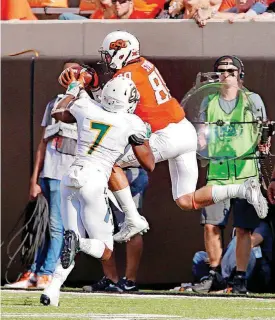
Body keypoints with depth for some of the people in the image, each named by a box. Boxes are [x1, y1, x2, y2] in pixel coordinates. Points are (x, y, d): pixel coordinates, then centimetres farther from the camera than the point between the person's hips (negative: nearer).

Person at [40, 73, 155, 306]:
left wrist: (75, 88, 40)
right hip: (94, 182, -4)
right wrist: (144, 136, 20)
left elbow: (58, 113, 28)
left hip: (71, 177, 5)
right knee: (105, 251, 6)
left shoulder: (86, 108, 4)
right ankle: (77, 242, -27)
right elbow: (149, 165, 6)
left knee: (74, 244, 13)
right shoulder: (132, 124, -4)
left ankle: (53, 288, -9)